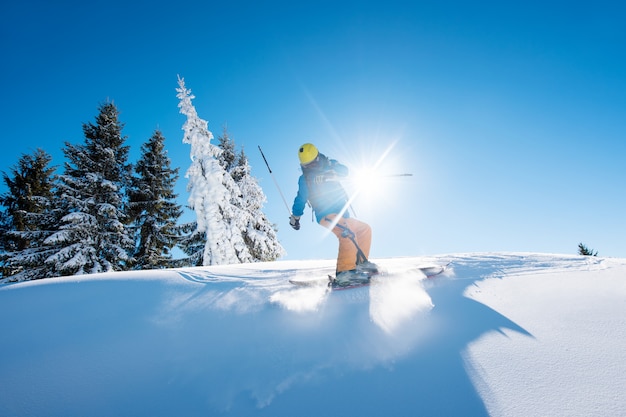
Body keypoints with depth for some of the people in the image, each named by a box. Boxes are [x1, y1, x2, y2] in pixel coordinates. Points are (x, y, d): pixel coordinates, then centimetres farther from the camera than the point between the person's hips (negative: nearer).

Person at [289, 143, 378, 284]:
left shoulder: (329, 165, 12)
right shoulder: (305, 179, 6)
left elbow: (344, 170, -5)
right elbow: (300, 199, 16)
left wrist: (329, 174, -22)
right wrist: (295, 217, 20)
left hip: (341, 216, 6)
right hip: (325, 215, -6)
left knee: (365, 228, 5)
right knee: (347, 233, -31)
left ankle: (361, 262, 7)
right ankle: (345, 270, -40)